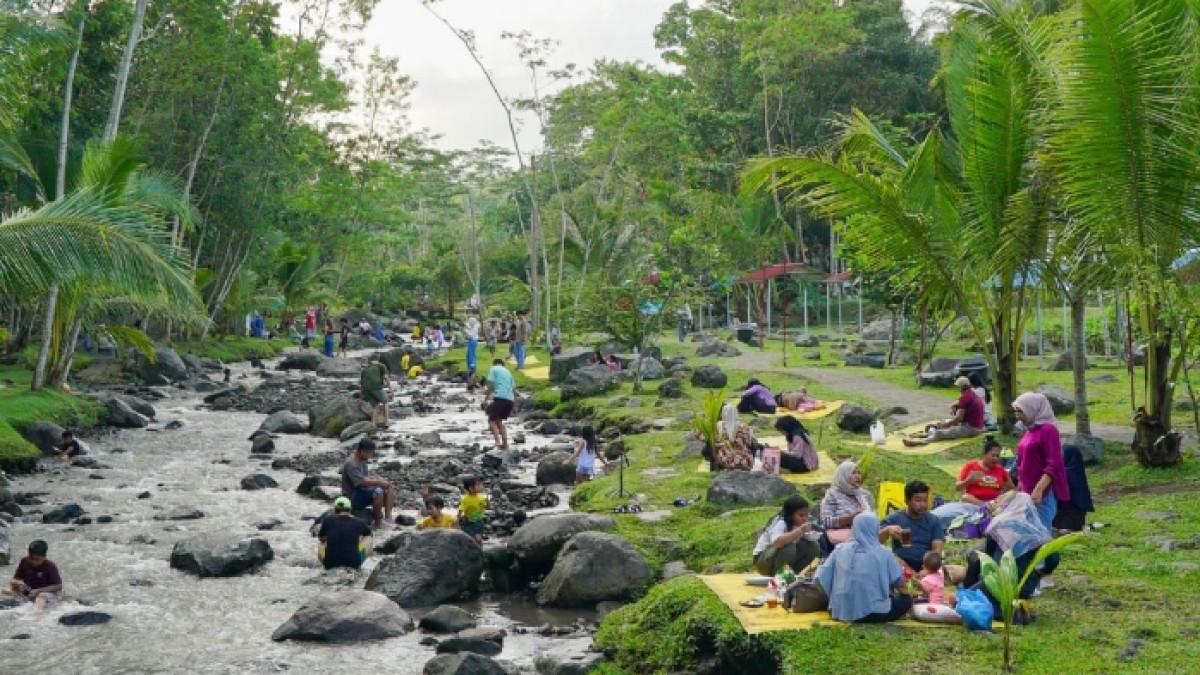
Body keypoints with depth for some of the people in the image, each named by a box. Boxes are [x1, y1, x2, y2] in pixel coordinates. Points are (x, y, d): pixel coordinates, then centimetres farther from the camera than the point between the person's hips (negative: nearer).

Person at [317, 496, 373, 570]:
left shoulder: (327, 521, 5)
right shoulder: (358, 523, 6)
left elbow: (321, 538, 25)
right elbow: (368, 533, 30)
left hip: (330, 565, 2)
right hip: (353, 564, -2)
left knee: (321, 546, 32)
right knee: (368, 538, 22)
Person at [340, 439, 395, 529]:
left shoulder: (362, 461, 8)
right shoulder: (351, 464, -22)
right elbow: (362, 482, -31)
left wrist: (377, 478, -2)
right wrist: (379, 482, -26)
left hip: (362, 491, 10)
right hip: (353, 497, -10)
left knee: (390, 488, 0)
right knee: (378, 492, -32)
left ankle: (388, 515, -11)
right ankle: (378, 522, -19)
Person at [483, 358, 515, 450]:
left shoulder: (493, 369, 10)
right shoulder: (508, 372, 26)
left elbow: (491, 385, -3)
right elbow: (514, 390, 22)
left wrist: (485, 399, 1)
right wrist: (513, 407, 26)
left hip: (499, 398, -6)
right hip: (510, 400, 6)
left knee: (492, 420, 6)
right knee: (499, 421, 21)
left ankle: (498, 442, -14)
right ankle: (505, 444, 14)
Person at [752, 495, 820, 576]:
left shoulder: (799, 523, -5)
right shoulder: (780, 523, -26)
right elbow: (776, 543, -47)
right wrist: (799, 531, -46)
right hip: (763, 561, -7)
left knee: (813, 547, -10)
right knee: (789, 547, -36)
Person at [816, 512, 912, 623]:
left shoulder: (840, 550, 0)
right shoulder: (882, 553, -6)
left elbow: (821, 578, -1)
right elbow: (900, 582, 2)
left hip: (840, 612, 3)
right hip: (873, 613, -3)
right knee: (906, 600, 19)